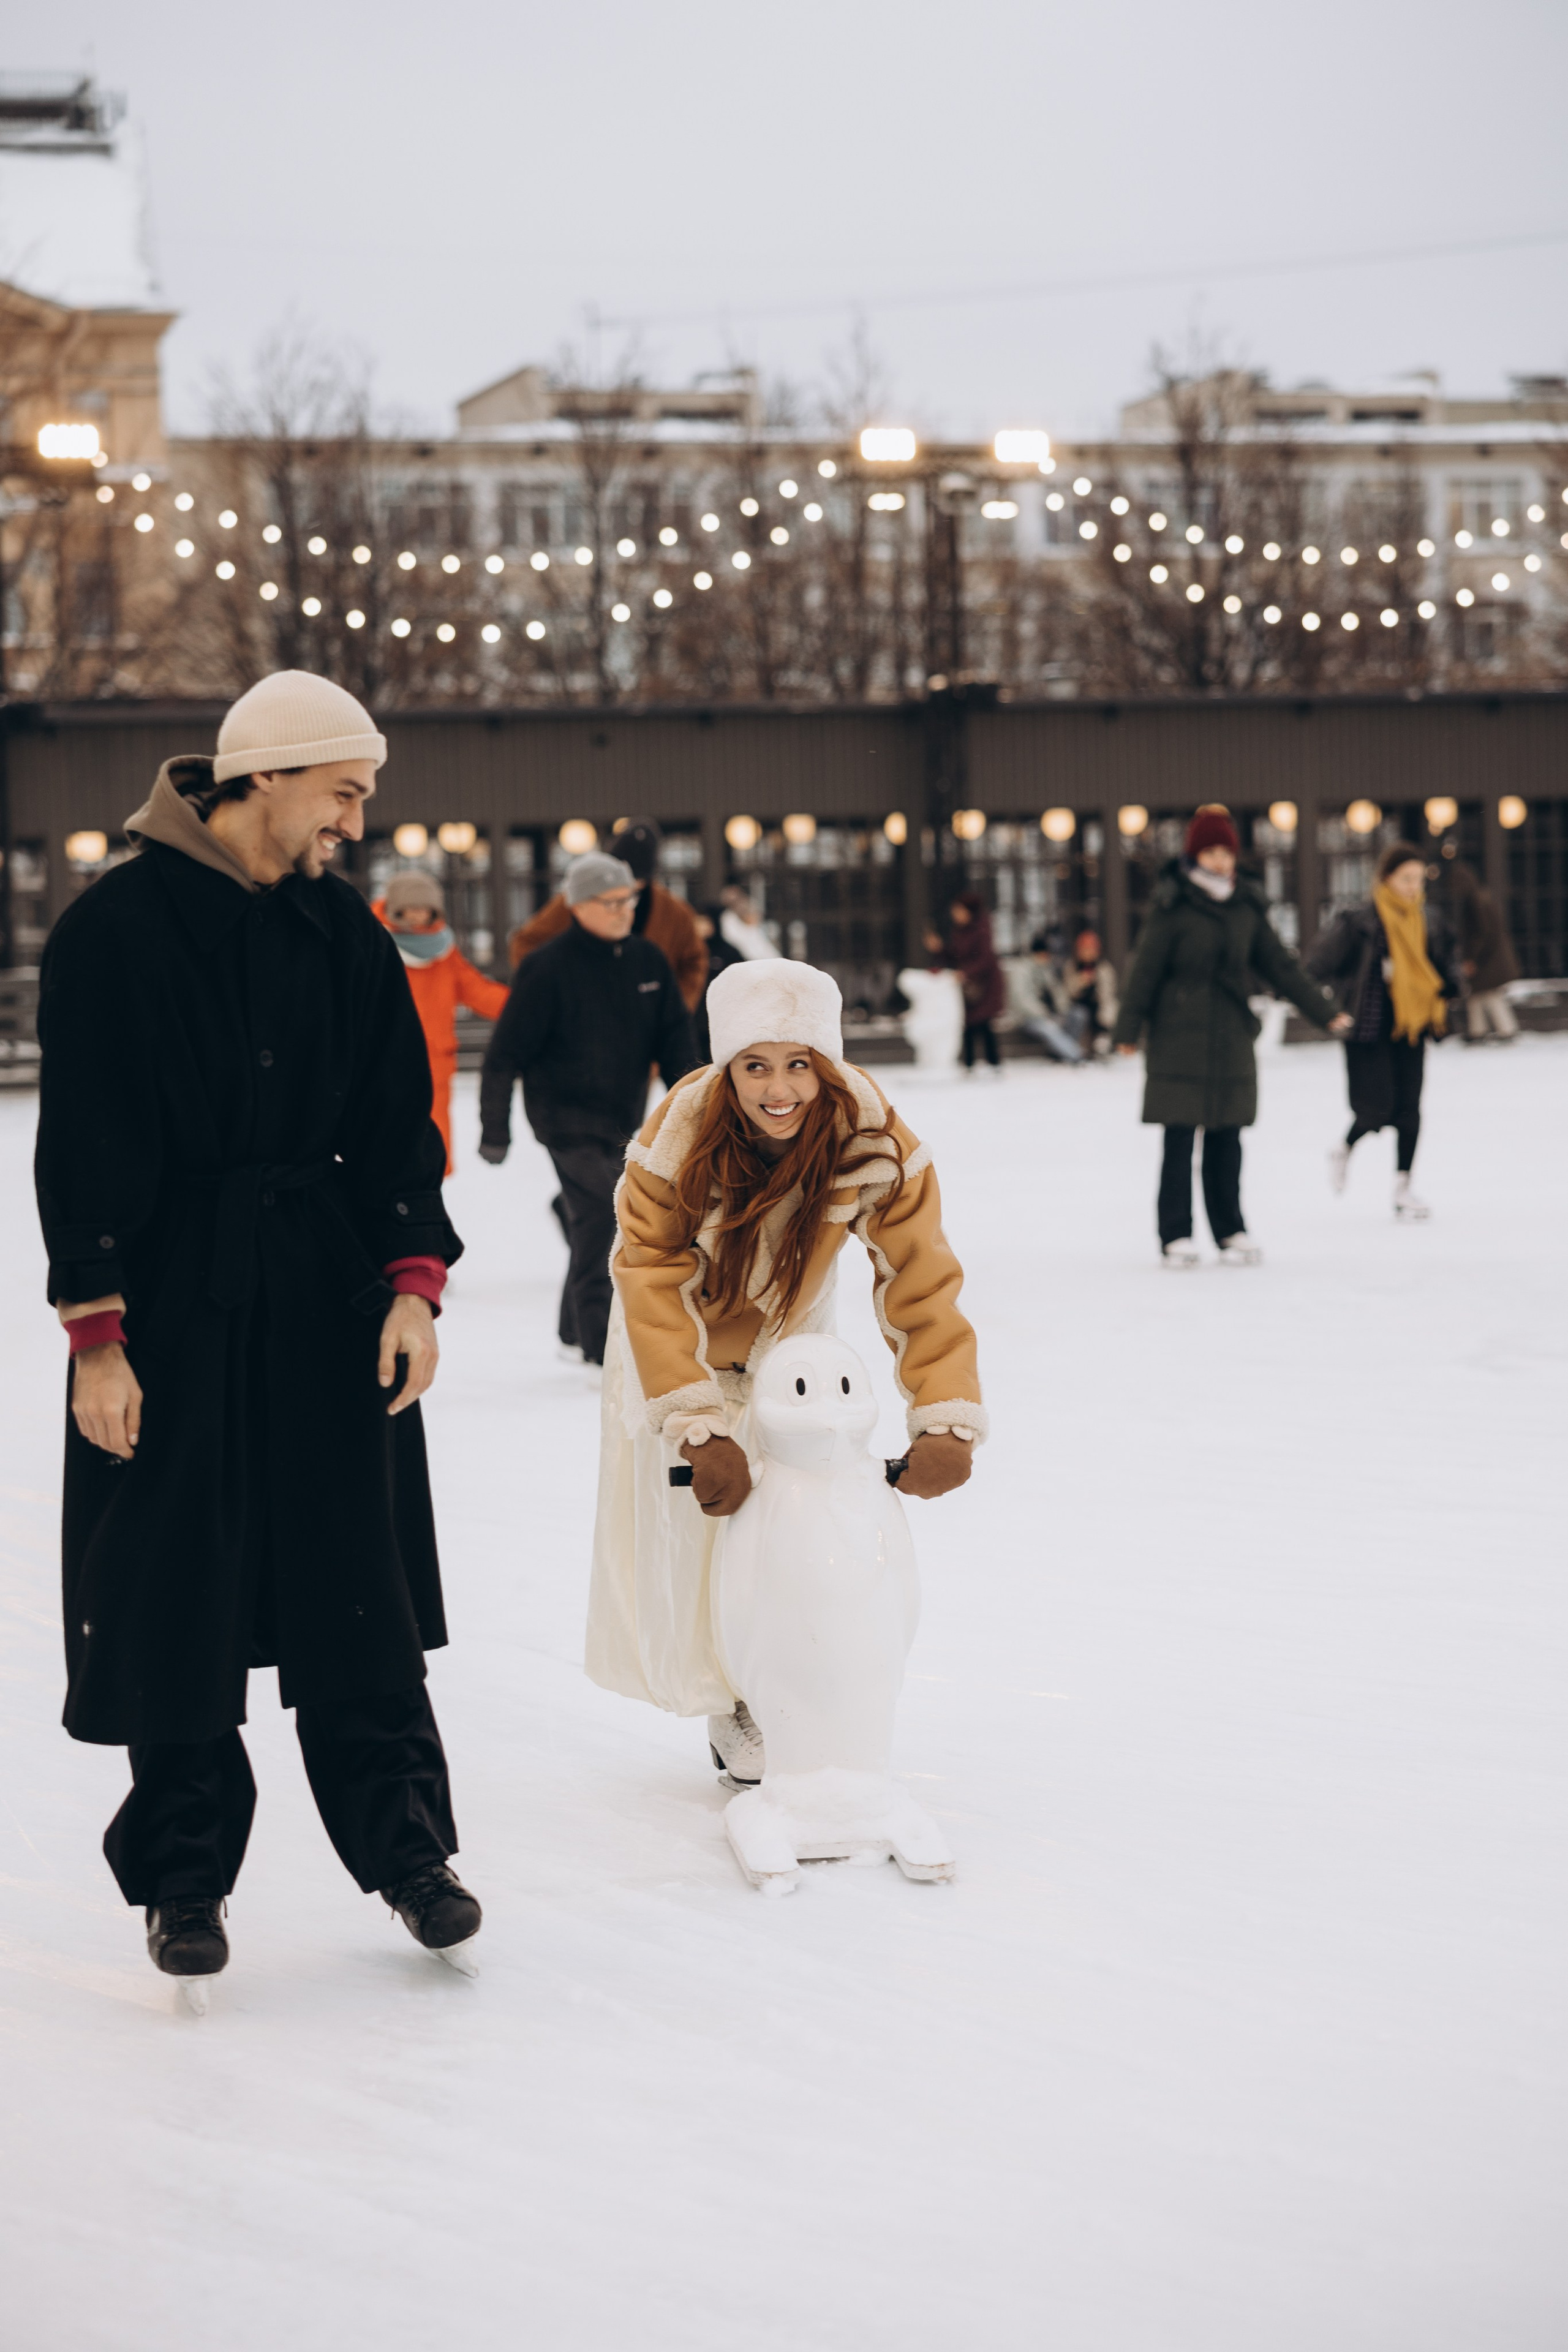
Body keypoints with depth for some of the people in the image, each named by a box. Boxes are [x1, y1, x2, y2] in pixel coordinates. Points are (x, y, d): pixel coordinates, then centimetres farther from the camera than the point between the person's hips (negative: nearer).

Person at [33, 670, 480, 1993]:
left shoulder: (343, 929, 7)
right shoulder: (117, 928, -7)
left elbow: (398, 1116, 9)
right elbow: (85, 1141, -8)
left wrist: (413, 1280, -2)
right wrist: (97, 1332, -11)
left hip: (330, 1293, 4)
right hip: (174, 1294, -3)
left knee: (359, 1584, 4)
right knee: (175, 1594, 2)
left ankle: (404, 1843, 15)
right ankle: (185, 1877, 15)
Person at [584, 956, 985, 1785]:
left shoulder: (873, 1145, -33)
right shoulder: (679, 1141, -36)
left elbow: (921, 1282, -31)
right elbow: (654, 1288, -36)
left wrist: (945, 1421, -41)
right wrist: (700, 1428, -46)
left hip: (788, 1337, 1)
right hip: (684, 1334, -1)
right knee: (693, 1512, -4)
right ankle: (729, 1709, 8)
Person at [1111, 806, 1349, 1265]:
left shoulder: (1247, 906, 8)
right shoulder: (1174, 905, -6)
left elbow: (1279, 964, 13)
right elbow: (1146, 968, -5)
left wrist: (1323, 1012, 13)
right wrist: (1128, 1030, -6)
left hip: (1231, 1036, 4)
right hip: (1179, 1035, -4)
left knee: (1226, 1139, 7)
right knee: (1179, 1140, -3)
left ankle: (1230, 1229, 15)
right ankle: (1176, 1236, 2)